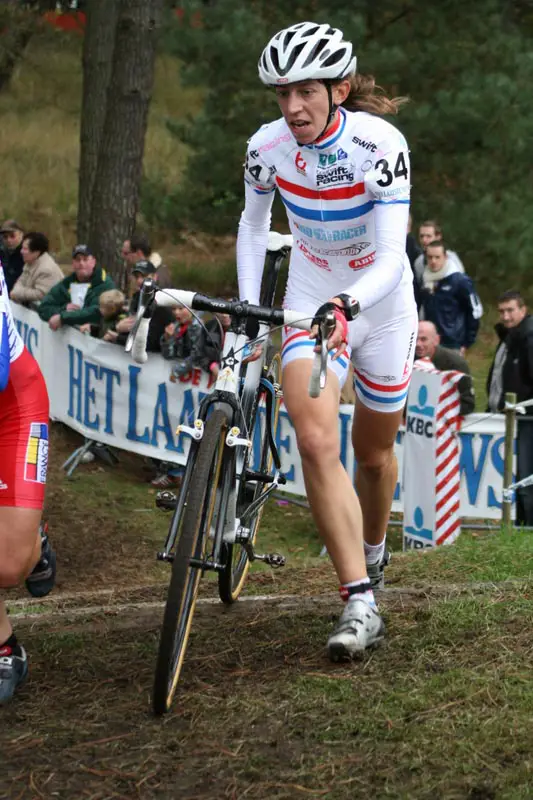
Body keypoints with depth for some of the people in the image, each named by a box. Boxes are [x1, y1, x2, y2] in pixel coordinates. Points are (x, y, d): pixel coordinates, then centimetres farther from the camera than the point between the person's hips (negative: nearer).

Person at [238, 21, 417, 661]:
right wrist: (247, 308, 0)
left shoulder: (380, 145, -25)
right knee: (316, 441, -21)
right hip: (309, 302, 2)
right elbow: (253, 223, 5)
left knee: (373, 451, 15)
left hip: (380, 304, -1)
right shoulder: (267, 146, -14)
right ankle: (360, 604, -21)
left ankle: (372, 552, 47)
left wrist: (348, 303, -48)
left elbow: (391, 258, -30)